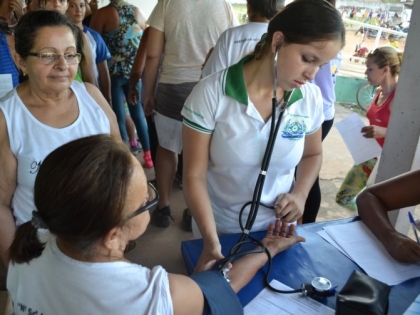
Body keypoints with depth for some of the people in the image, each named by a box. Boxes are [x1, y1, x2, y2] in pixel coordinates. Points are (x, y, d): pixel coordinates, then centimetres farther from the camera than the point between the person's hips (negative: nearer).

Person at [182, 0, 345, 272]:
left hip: (277, 229, 3)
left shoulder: (311, 98, -10)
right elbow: (194, 176, -18)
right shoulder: (212, 93, -21)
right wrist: (211, 239, -28)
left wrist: (300, 194, -8)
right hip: (218, 230, -2)